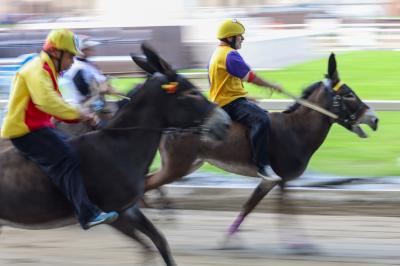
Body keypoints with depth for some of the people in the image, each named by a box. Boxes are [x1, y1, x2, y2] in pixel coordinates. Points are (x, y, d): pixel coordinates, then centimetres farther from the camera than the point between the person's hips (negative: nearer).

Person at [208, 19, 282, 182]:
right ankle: (262, 165, -36)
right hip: (231, 103, -11)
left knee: (262, 114, 26)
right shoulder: (230, 55, -15)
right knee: (261, 119, -31)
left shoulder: (217, 54, 20)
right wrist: (272, 86, -8)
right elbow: (250, 76, -18)